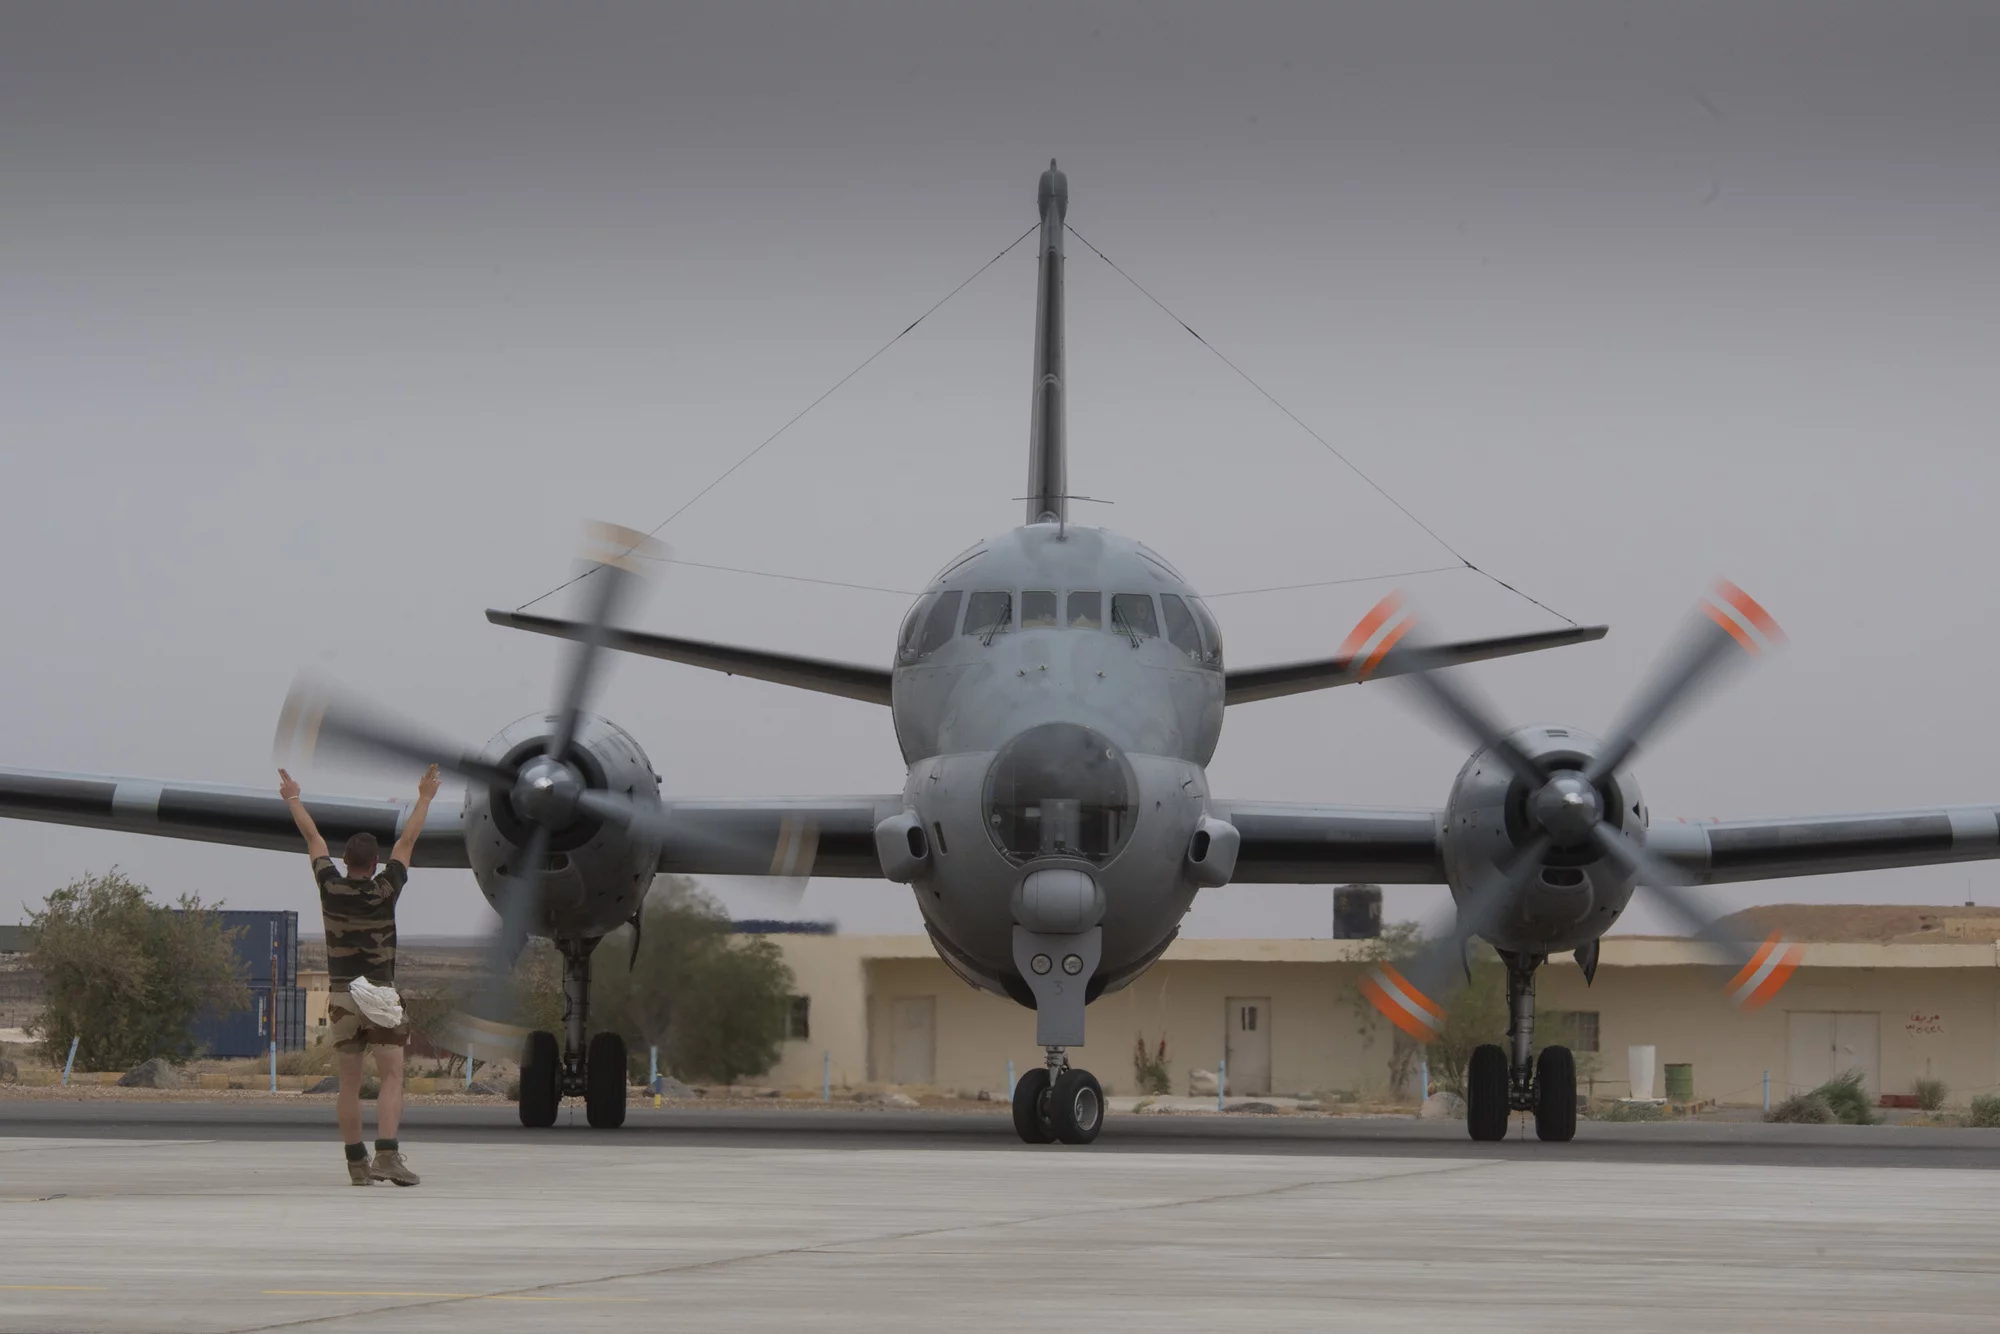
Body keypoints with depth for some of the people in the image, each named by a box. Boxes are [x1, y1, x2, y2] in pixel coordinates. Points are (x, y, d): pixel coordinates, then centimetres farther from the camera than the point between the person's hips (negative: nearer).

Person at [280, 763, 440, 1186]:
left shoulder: (331, 888, -4)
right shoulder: (385, 890, -7)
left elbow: (313, 838, 10)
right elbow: (407, 841, 3)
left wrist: (293, 798, 21)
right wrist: (425, 797, 12)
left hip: (342, 997, 3)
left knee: (349, 1084, 6)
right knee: (392, 1078, -6)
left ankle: (357, 1164, 4)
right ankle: (387, 1155, -22)